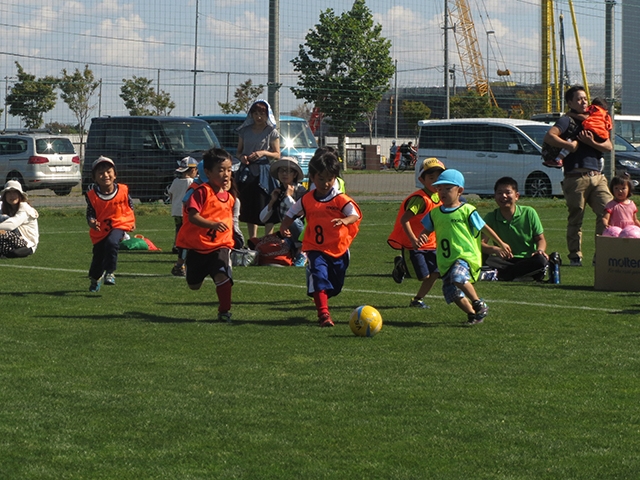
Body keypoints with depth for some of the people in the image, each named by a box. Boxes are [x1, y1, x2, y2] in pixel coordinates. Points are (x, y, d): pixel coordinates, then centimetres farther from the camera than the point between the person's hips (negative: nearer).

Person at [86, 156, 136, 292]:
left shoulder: (123, 190, -11)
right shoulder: (92, 195, -13)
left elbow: (130, 205, 8)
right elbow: (90, 213, -9)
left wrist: (132, 221, 15)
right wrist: (92, 222, -31)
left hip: (119, 224, -2)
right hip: (100, 230, 2)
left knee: (111, 242, -33)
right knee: (98, 256, 12)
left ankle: (110, 273, -21)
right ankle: (95, 279, 42)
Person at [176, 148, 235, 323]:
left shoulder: (229, 197, 5)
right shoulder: (202, 191, -14)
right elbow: (193, 216, -24)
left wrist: (229, 243, 17)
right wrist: (213, 225, -37)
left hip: (220, 245, 2)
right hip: (196, 246, -2)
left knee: (222, 275, -26)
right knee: (194, 285, 15)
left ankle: (224, 311, -14)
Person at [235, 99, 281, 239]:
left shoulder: (272, 132, 2)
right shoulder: (245, 131, 12)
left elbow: (277, 155, 2)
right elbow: (239, 151, 16)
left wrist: (264, 153, -15)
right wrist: (242, 157, -6)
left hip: (264, 172, -4)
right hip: (246, 172, 4)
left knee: (266, 208, -11)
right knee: (248, 209, 6)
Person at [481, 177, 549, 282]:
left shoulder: (529, 213, 1)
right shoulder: (491, 217, 1)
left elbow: (540, 239, 6)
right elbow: (481, 243, -10)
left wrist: (540, 250, -19)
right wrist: (495, 249, -33)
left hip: (528, 260, 0)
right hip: (505, 260, 0)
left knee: (541, 260, -34)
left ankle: (499, 275, -32)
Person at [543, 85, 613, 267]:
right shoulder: (567, 120, 5)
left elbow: (608, 146, 11)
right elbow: (549, 137, -12)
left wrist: (591, 143, -5)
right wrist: (570, 145, -15)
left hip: (597, 176, 5)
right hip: (576, 176, -5)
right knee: (575, 219, -1)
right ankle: (575, 257, 5)